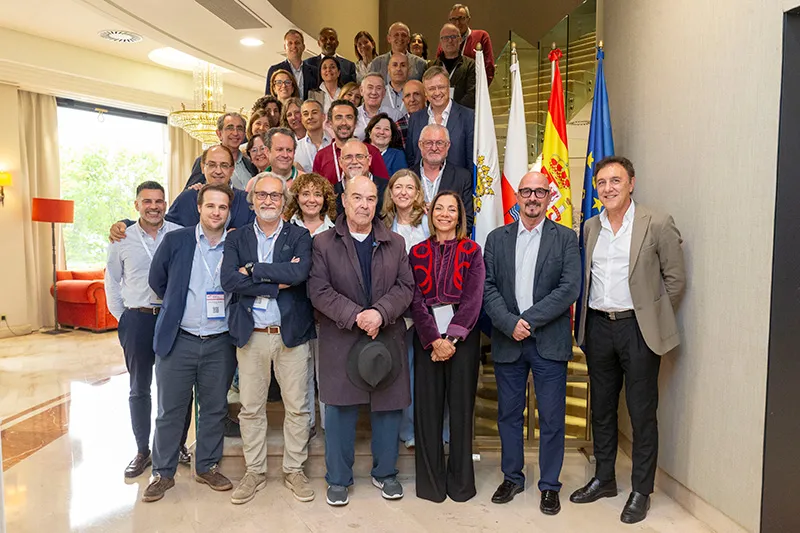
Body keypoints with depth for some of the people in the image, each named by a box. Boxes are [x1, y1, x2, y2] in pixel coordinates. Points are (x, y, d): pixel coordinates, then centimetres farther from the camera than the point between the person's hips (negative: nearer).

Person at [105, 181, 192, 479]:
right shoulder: (122, 239, 3)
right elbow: (112, 281, 12)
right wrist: (121, 317, 7)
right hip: (137, 320, 2)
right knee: (139, 389, 11)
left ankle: (179, 445, 24)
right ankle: (142, 450, 25)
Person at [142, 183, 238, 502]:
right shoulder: (175, 241, -1)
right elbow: (156, 281, 9)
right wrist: (179, 305, 12)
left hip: (220, 343, 1)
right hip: (178, 340, -1)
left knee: (214, 409, 11)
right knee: (169, 410, 8)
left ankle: (207, 467, 28)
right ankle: (163, 473, 24)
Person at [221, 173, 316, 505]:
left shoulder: (299, 237, 3)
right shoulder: (236, 239, 7)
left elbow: (300, 272, -17)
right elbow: (229, 280, -10)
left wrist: (253, 270, -13)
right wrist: (278, 281, -14)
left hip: (292, 334, -1)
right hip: (251, 335, 1)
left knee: (297, 407, 6)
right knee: (250, 408, 10)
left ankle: (294, 470, 23)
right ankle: (254, 472, 26)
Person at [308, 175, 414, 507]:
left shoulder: (395, 244, 9)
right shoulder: (323, 243, 1)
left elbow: (405, 287, 0)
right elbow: (319, 290, -8)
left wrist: (380, 312, -17)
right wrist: (355, 316, -17)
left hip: (387, 339, 2)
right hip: (341, 341, -2)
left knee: (389, 407, 10)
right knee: (339, 410, 5)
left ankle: (385, 473, 30)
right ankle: (338, 479, 23)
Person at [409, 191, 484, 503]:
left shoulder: (472, 251, 5)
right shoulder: (418, 252, 9)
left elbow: (473, 299, -5)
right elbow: (416, 300, 0)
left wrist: (451, 338, -14)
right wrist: (434, 339, -12)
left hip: (462, 336, -1)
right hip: (426, 337, 1)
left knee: (461, 406, 4)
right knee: (427, 406, 4)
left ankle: (460, 482, 19)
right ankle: (430, 482, 17)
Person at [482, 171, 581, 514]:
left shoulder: (565, 238, 2)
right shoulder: (497, 238, 8)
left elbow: (570, 289, -8)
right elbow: (487, 288, 1)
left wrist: (529, 320, -14)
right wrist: (510, 324, -14)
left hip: (549, 342, -2)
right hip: (507, 341, 2)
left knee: (552, 418, 6)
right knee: (508, 414, 12)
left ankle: (549, 485, 23)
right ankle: (512, 477, 30)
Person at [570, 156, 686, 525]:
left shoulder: (657, 224, -7)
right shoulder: (590, 227, 8)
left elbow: (675, 279, -2)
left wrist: (653, 319, 1)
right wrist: (585, 322, 10)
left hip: (638, 328, -5)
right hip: (598, 326, 5)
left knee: (642, 414, 5)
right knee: (601, 408, 15)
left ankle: (641, 491, 21)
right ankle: (604, 479, 32)